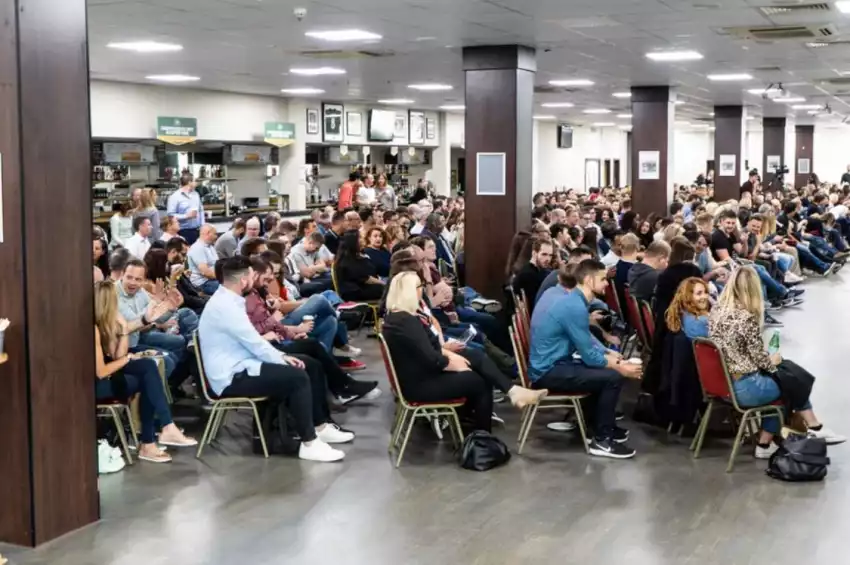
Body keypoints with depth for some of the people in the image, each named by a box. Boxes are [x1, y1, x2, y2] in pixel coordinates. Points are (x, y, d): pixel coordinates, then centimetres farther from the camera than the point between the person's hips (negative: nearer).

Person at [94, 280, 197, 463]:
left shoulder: (104, 324, 8)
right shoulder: (94, 329, -20)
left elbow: (116, 357, 3)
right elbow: (101, 372, -22)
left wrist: (123, 328, -4)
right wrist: (128, 358, -9)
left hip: (105, 375, 9)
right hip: (95, 385, -9)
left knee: (148, 366, -8)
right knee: (145, 381, -16)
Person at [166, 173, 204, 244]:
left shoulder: (195, 194, 14)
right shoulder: (175, 196, -8)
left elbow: (201, 211, 18)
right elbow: (171, 215, -14)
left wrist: (202, 226, 10)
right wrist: (186, 216, -17)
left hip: (197, 230, 6)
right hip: (183, 232, -6)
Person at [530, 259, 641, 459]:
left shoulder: (561, 293, 7)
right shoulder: (574, 307, -23)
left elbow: (585, 338, 16)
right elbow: (589, 356, -17)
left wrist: (609, 354, 8)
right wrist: (620, 366, -5)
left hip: (548, 364, 11)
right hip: (549, 372, -11)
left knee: (605, 369, 20)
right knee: (613, 377, -16)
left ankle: (603, 425, 31)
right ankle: (601, 440, -4)